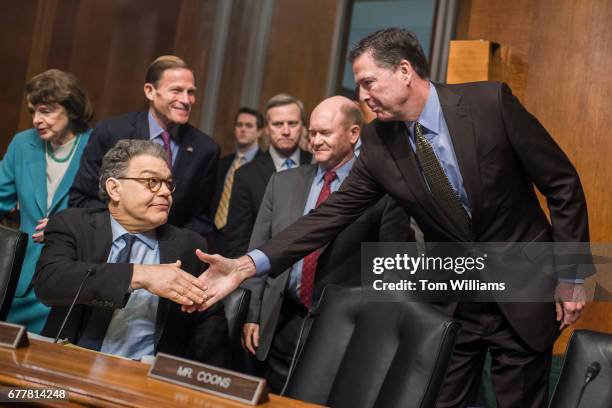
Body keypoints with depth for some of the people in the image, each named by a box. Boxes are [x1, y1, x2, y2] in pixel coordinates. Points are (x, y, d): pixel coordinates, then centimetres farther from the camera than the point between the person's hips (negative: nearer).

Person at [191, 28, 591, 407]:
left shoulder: (490, 101, -16)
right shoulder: (379, 142, -6)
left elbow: (562, 183, -10)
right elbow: (334, 213, -7)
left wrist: (571, 274, -8)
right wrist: (247, 265, -18)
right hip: (451, 302, 3)